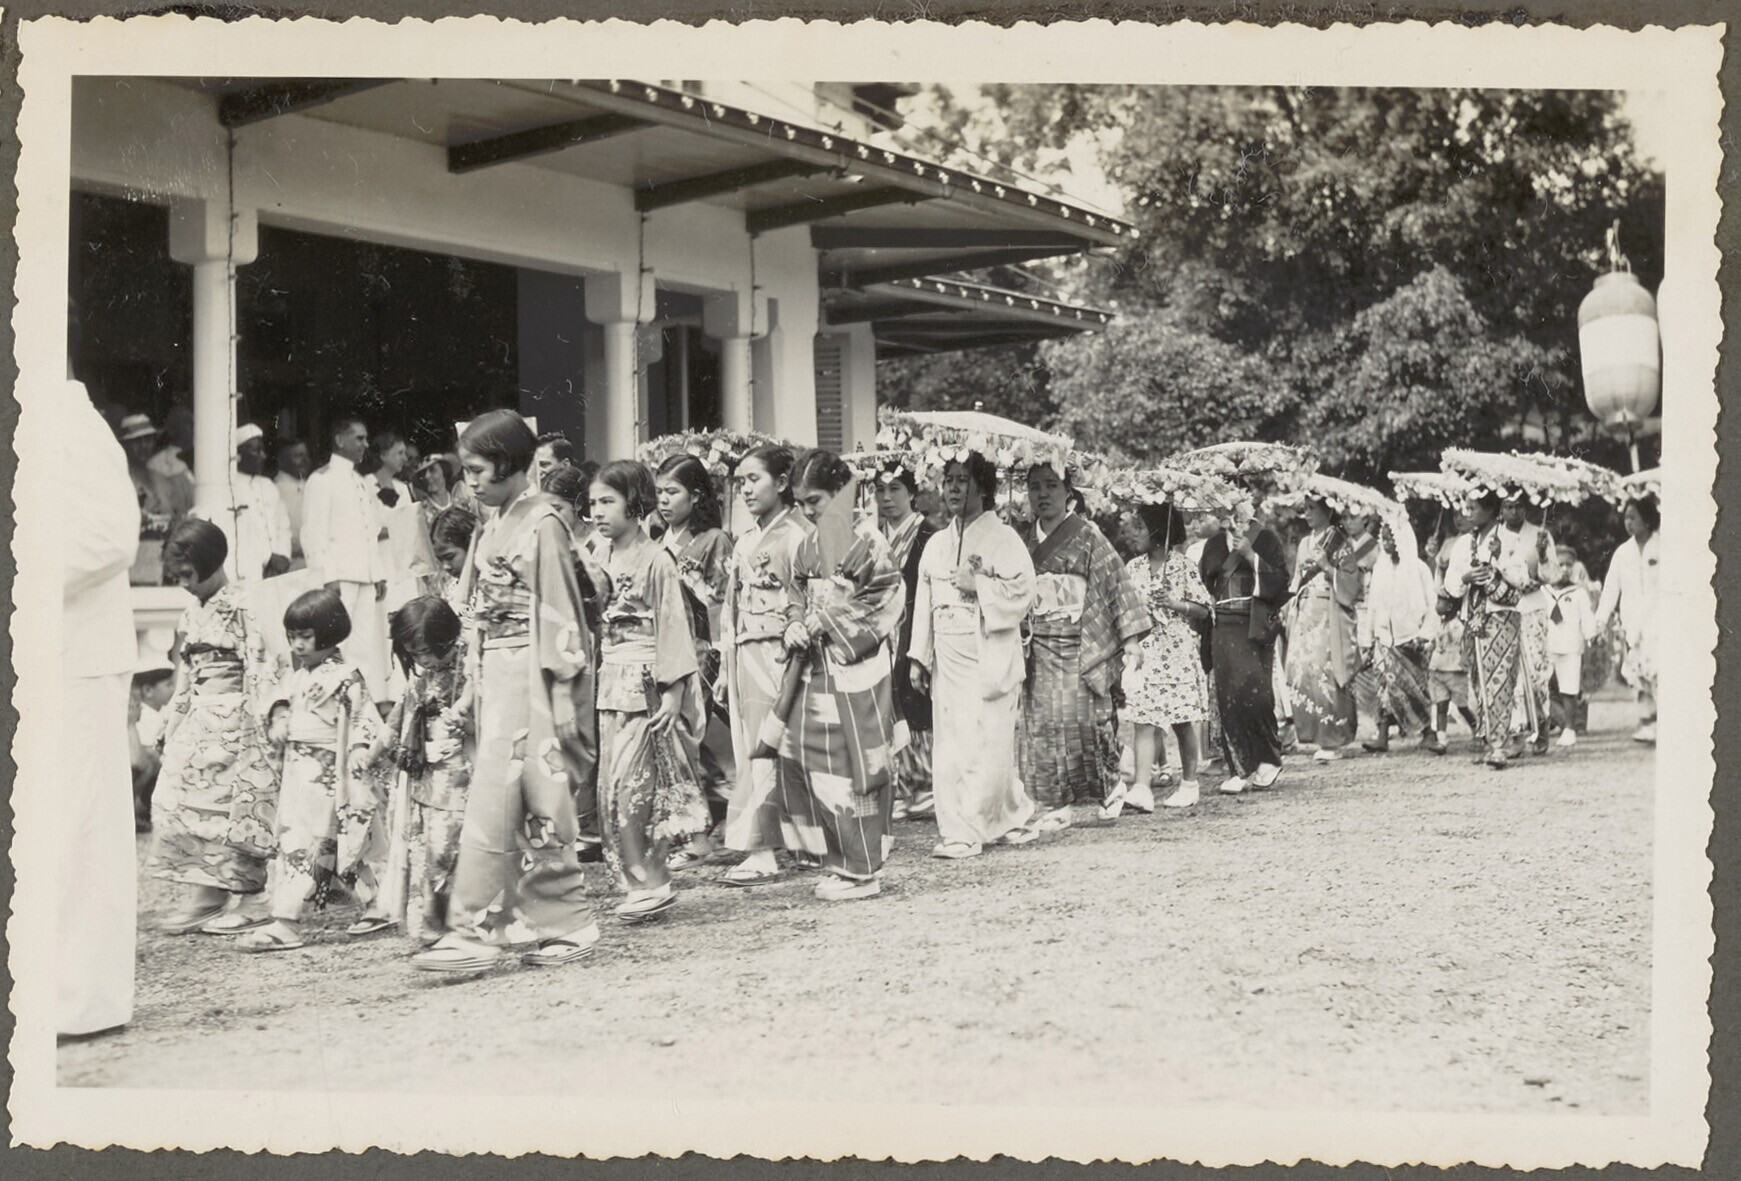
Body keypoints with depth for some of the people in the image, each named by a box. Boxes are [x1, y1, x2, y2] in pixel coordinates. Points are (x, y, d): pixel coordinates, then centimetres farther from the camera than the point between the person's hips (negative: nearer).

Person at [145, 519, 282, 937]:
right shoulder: (190, 617, 16)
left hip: (232, 720, -8)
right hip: (199, 721, 8)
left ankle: (250, 900, 2)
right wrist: (172, 724, 17)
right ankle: (204, 897, 8)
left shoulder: (240, 609, -9)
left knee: (235, 805, -6)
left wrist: (257, 722, -19)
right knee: (180, 801, 3)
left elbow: (259, 668, -14)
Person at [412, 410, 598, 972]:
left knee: (493, 800, -8)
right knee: (536, 804, 11)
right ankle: (564, 924, 17)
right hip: (493, 673, 8)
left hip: (527, 675, -8)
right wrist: (474, 681, 14)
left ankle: (474, 930, -3)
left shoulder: (541, 524, -11)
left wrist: (562, 695, -14)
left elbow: (558, 614, -12)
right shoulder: (493, 524, 14)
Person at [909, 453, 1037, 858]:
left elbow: (1022, 593, -9)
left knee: (988, 746, -6)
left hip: (990, 659, -5)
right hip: (948, 659, 5)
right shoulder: (936, 544, 15)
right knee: (949, 748, 0)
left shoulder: (1004, 539, -1)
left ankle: (965, 832, 4)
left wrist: (977, 584, -14)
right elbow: (924, 602, 16)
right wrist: (919, 657, 12)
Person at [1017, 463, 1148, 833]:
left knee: (1084, 718, -9)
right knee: (1043, 725, -2)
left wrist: (1132, 642, -7)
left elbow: (1117, 586, -3)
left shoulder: (1088, 537, -2)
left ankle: (1109, 784, 16)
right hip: (1041, 649, 4)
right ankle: (1055, 807, 3)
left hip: (1083, 646, -4)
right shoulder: (1026, 545, 11)